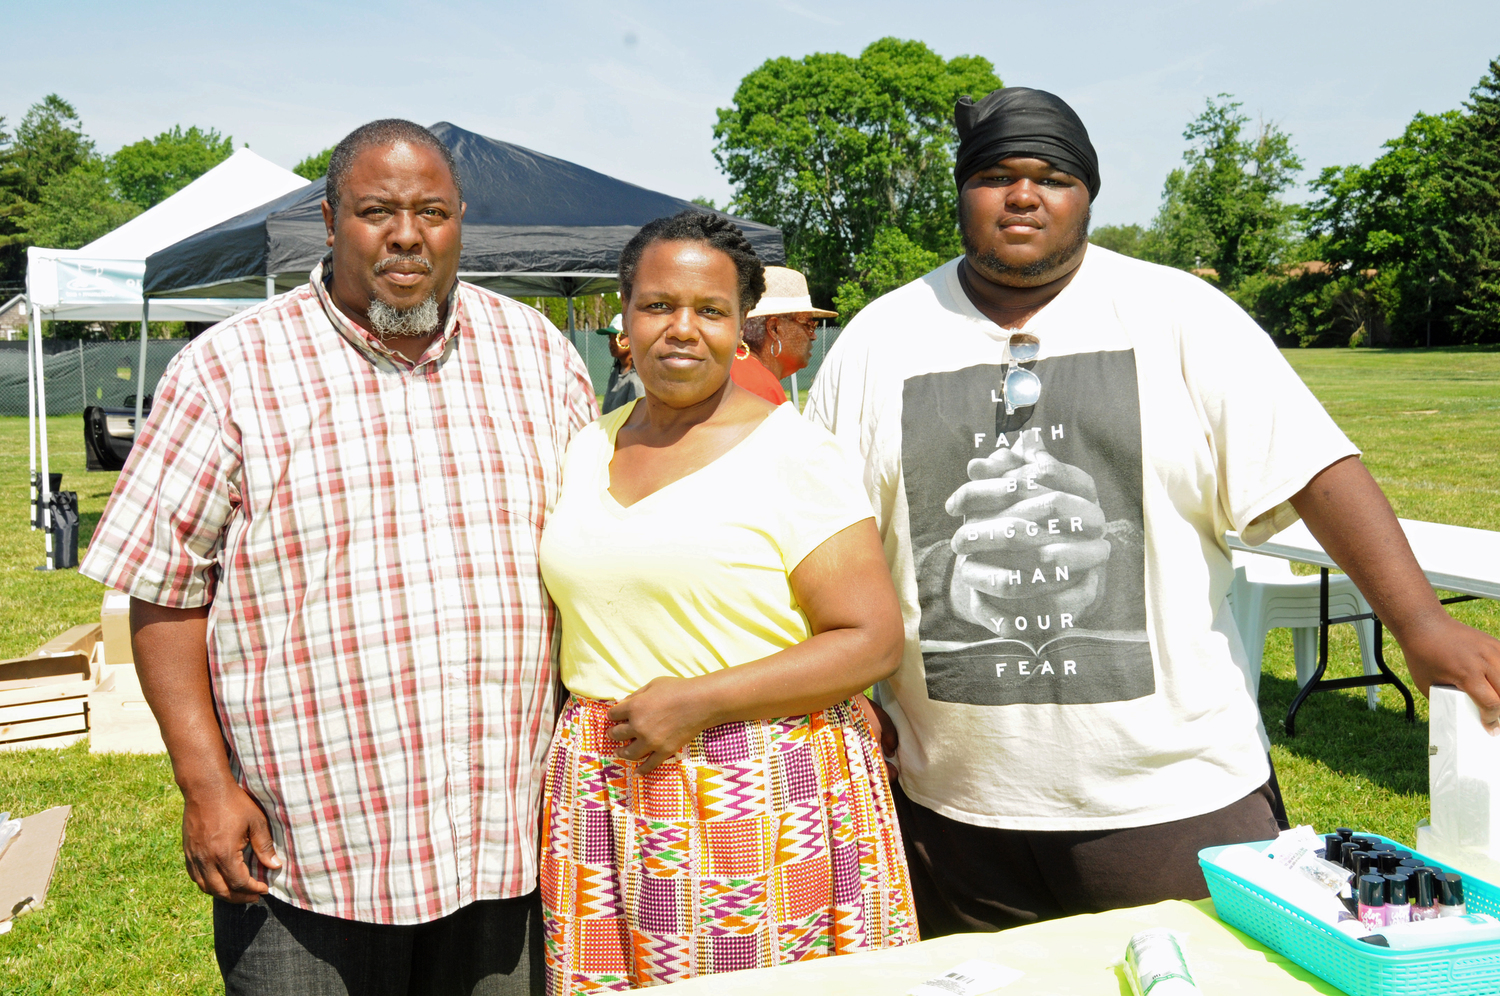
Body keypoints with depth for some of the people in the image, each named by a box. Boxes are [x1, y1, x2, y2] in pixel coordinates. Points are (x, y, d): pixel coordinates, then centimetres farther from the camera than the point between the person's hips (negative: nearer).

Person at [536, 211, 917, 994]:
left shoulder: (790, 452, -8)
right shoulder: (588, 449, 10)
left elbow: (873, 638, -12)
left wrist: (697, 702, -17)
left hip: (762, 805, -4)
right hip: (605, 801, 5)